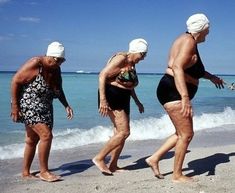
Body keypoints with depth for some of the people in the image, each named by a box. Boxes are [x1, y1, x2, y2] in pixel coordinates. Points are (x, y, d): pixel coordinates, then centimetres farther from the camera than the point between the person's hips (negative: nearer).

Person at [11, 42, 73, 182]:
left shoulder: (56, 70, 2)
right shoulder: (35, 64, -20)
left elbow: (59, 90, 15)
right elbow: (15, 81, -17)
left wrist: (66, 105, 2)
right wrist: (14, 105, -18)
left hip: (44, 108, 8)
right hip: (29, 105, -8)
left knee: (33, 140, 14)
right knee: (46, 135, -17)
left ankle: (26, 172, 26)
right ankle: (44, 172, -4)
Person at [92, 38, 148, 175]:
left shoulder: (132, 64, 16)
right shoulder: (121, 59, -13)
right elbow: (103, 75, -21)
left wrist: (137, 102, 27)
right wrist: (102, 99, -27)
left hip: (123, 99, 10)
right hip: (112, 97, -10)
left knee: (121, 133, 7)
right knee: (124, 132, -14)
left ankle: (113, 165, 15)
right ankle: (99, 158, -6)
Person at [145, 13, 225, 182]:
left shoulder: (189, 41, 18)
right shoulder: (189, 41, -13)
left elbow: (193, 68, 34)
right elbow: (177, 67, -28)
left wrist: (211, 77, 41)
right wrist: (185, 97, -35)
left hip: (176, 93, 11)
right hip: (174, 92, -11)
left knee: (183, 134, 16)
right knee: (186, 134, -4)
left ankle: (154, 158, 18)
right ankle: (177, 175, 7)